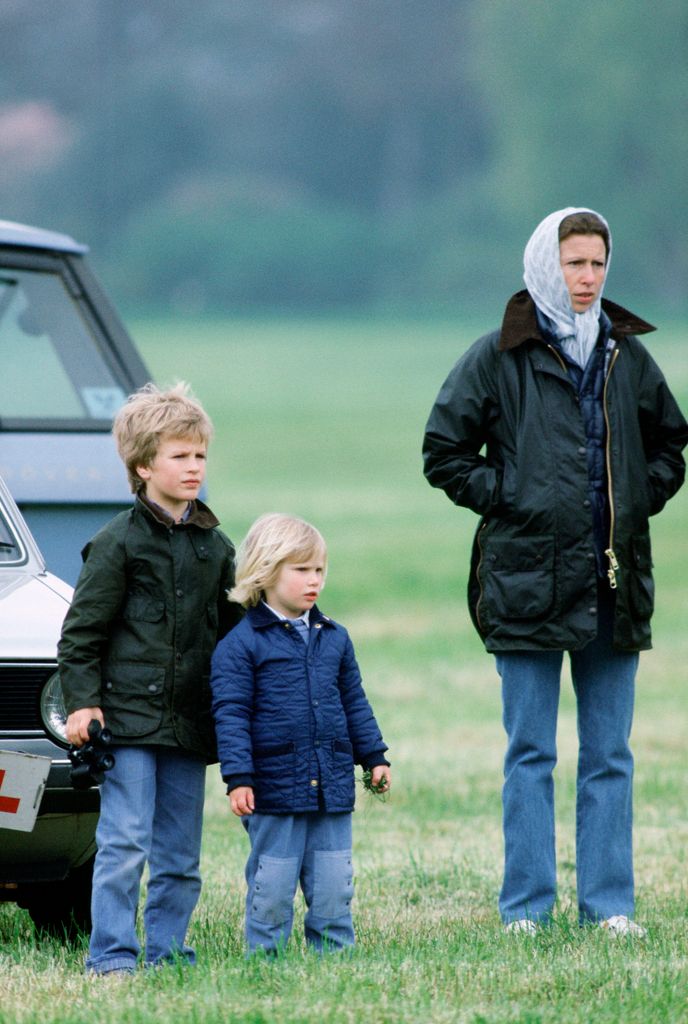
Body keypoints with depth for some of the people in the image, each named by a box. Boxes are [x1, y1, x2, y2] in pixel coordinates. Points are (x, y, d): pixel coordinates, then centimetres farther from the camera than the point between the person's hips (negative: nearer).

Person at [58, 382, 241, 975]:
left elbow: (231, 633, 19)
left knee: (180, 854, 8)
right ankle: (112, 955, -5)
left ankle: (167, 951, 16)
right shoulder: (119, 542, -3)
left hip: (190, 724, 5)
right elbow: (81, 630, -3)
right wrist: (82, 701, -11)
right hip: (128, 719, -5)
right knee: (124, 843, -9)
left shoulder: (215, 547, 12)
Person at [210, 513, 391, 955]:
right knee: (272, 886, 1)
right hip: (274, 787, -5)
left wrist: (374, 756, 17)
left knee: (333, 885, 7)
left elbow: (354, 702, 20)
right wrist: (238, 777, -14)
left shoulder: (334, 638, 12)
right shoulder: (241, 644, -5)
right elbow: (231, 714, -8)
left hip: (332, 787, 5)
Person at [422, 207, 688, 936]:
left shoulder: (628, 357, 9)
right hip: (528, 580, -3)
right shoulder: (499, 358, -2)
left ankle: (608, 903, 11)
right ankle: (526, 905, 5)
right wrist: (503, 498, -6)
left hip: (614, 586, 4)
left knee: (609, 755, 6)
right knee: (530, 753, 1)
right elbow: (444, 451, 1)